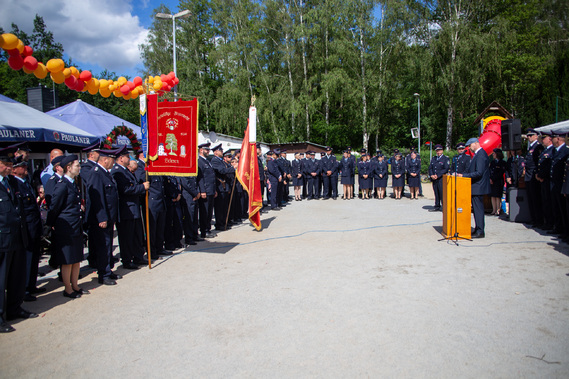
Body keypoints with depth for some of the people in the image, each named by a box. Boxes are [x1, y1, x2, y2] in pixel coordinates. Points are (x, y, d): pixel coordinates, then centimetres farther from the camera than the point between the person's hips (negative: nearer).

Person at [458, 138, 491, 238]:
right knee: (477, 209, 14)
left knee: (478, 209, -5)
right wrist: (463, 174, 6)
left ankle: (480, 232, 1)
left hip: (478, 187, -10)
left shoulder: (481, 155, -17)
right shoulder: (478, 154, 15)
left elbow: (479, 173, -24)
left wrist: (463, 175, -21)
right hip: (477, 186, 10)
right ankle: (478, 230, 21)